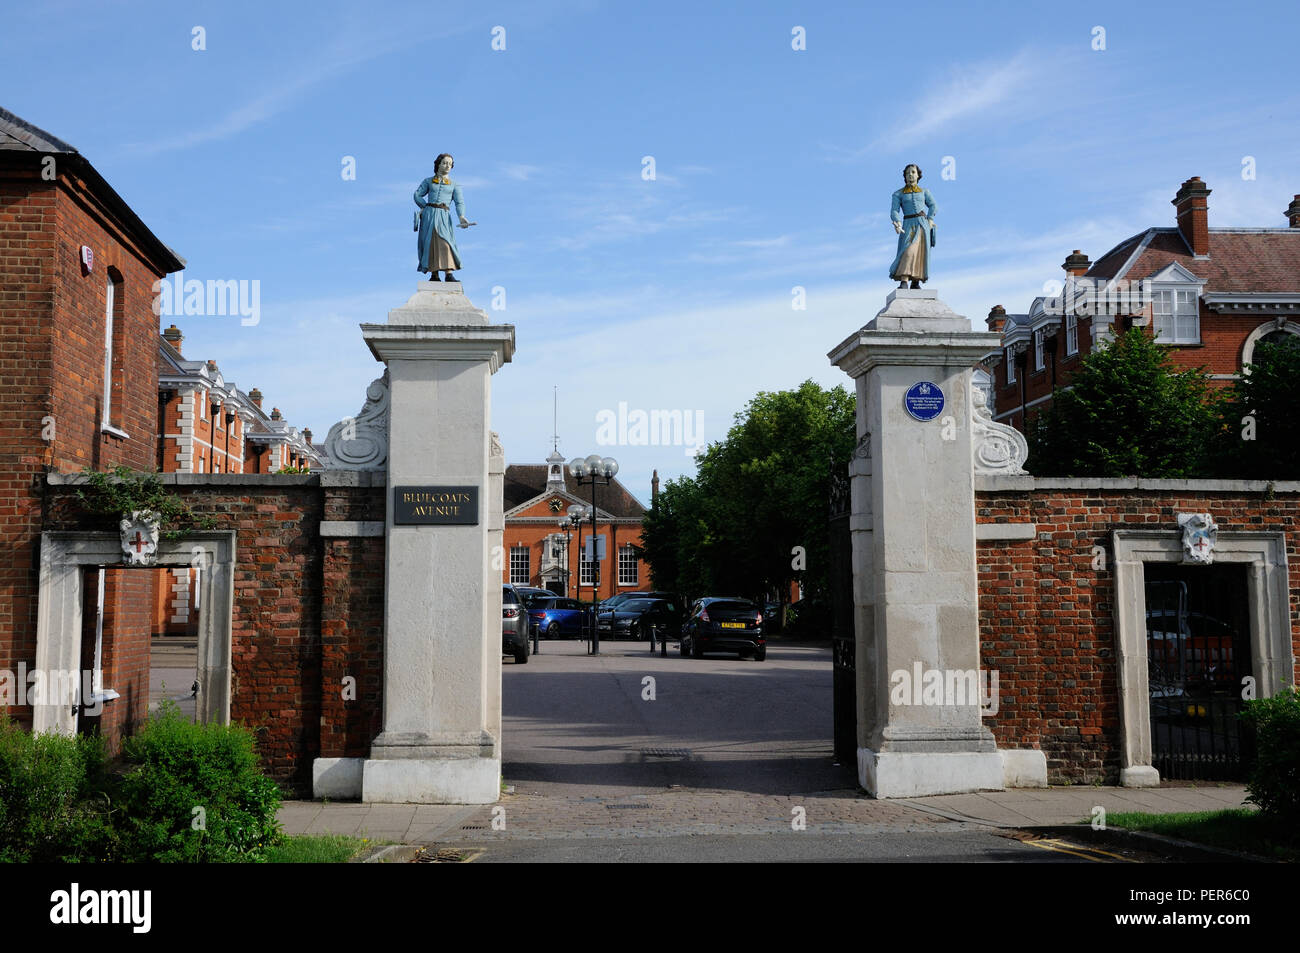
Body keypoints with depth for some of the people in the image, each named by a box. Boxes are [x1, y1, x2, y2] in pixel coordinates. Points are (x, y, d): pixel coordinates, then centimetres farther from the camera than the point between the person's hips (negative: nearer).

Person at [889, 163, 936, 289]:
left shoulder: (924, 191, 18)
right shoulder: (898, 194, 12)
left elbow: (933, 206, 9)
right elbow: (894, 211, -1)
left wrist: (930, 219, -10)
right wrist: (897, 223, -22)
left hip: (923, 223, 3)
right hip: (909, 225, -3)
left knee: (921, 253, -4)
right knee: (909, 250, -22)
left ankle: (915, 283, 4)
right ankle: (903, 283, -32)